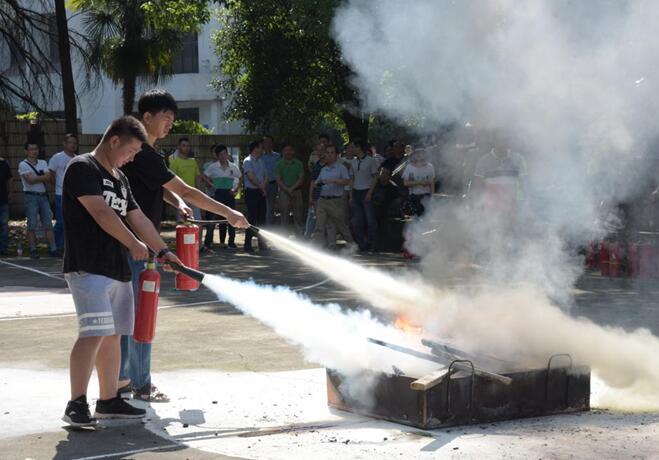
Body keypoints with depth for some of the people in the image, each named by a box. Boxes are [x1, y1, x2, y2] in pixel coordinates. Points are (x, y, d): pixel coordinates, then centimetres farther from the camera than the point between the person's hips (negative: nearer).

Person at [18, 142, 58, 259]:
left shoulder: (43, 163, 15)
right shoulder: (23, 164, -1)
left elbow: (48, 178, 1)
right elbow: (30, 180, -14)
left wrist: (36, 178, -12)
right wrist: (42, 177, -6)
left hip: (43, 195, 5)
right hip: (31, 196, -4)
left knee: (48, 224, 1)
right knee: (32, 225, -5)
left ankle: (53, 249, 0)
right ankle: (33, 250, -1)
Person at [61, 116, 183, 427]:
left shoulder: (119, 178, 21)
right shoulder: (83, 168, -8)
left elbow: (138, 218, 22)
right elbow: (101, 213, -16)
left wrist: (163, 252, 17)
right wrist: (134, 244, -10)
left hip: (118, 269, 9)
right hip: (88, 268, -9)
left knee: (112, 336, 10)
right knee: (93, 334, -16)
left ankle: (109, 400, 18)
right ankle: (77, 405, -13)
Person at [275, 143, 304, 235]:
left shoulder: (298, 163, 6)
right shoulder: (279, 164, 4)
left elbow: (301, 178, 1)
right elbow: (278, 180, -2)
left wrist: (292, 188, -13)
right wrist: (287, 190, -14)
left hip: (297, 192, 1)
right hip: (284, 192, -1)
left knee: (298, 216, 2)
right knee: (284, 216, 0)